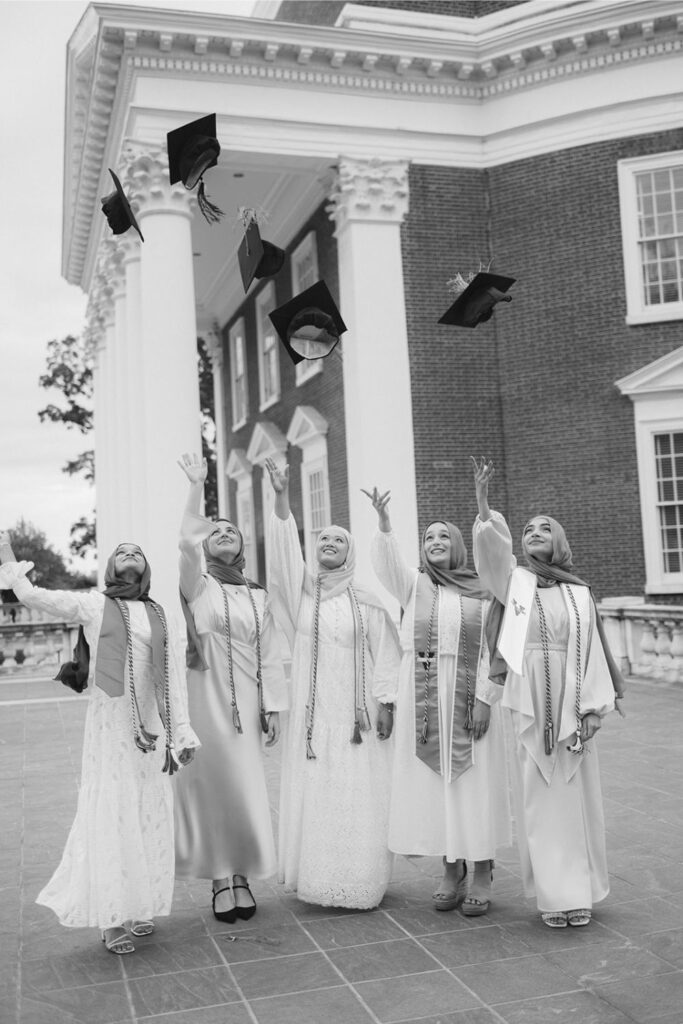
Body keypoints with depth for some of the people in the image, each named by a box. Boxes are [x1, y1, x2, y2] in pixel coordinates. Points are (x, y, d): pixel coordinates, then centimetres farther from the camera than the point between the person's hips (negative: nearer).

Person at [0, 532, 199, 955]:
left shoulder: (158, 614, 12)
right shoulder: (92, 604, 3)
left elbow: (173, 675, 11)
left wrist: (181, 731, 7)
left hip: (151, 726, 4)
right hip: (110, 722, -3)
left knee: (151, 817, 7)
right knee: (111, 812, -1)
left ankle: (141, 906, 22)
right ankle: (112, 918, 10)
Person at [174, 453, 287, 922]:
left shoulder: (257, 596, 11)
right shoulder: (197, 586, 1)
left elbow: (270, 654, 8)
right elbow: (187, 541, -18)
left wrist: (273, 706, 2)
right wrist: (196, 487, -22)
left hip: (245, 703, 3)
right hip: (206, 699, -2)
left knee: (246, 791, 4)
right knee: (211, 785, 1)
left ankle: (242, 876, 17)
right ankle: (221, 879, 12)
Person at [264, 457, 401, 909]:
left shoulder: (369, 603, 5)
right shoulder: (302, 591, 6)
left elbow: (386, 654, 3)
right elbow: (284, 548, -8)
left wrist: (385, 702, -6)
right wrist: (282, 499, -20)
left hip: (357, 714, -1)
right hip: (314, 713, 1)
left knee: (360, 800, 1)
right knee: (316, 797, 3)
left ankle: (361, 884, 11)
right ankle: (320, 881, 14)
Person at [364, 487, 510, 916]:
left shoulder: (484, 591, 3)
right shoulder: (414, 585, 5)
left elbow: (493, 650, 0)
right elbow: (387, 560, -15)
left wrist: (484, 698, -11)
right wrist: (384, 522, -33)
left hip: (470, 697, -2)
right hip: (423, 699, 2)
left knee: (476, 782, 2)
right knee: (434, 783, 6)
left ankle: (483, 874, 15)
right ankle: (452, 871, 19)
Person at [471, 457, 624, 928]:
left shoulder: (580, 592, 10)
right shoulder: (515, 580, 7)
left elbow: (594, 648, 7)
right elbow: (491, 540, -10)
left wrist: (594, 707, -1)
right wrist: (482, 493, -20)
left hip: (573, 708, 1)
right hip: (531, 707, -1)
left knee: (577, 798, 6)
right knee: (539, 800, 3)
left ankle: (580, 892, 19)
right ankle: (554, 895, 13)